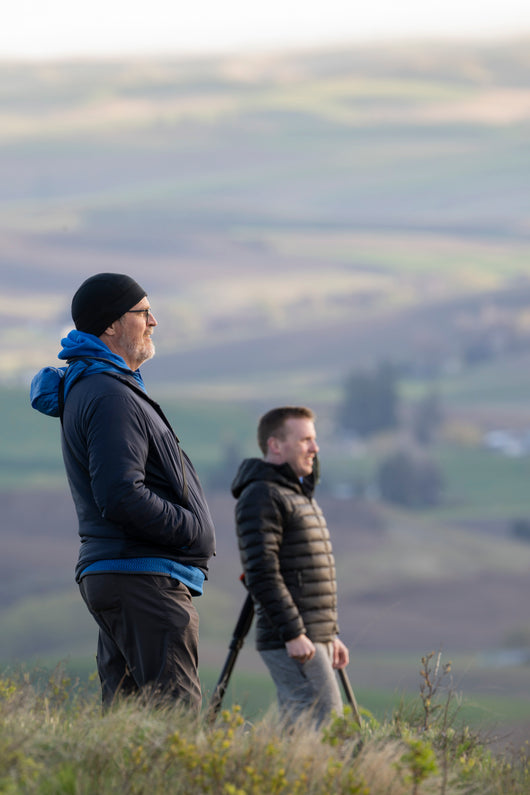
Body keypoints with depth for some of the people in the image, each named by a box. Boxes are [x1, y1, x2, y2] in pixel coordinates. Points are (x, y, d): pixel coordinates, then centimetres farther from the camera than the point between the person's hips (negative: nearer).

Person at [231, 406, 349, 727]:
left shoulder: (301, 495, 22)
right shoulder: (261, 496, -10)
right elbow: (262, 573, -19)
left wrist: (331, 635, 23)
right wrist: (293, 634, -22)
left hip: (315, 638, 10)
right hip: (290, 642, -10)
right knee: (326, 722, -16)